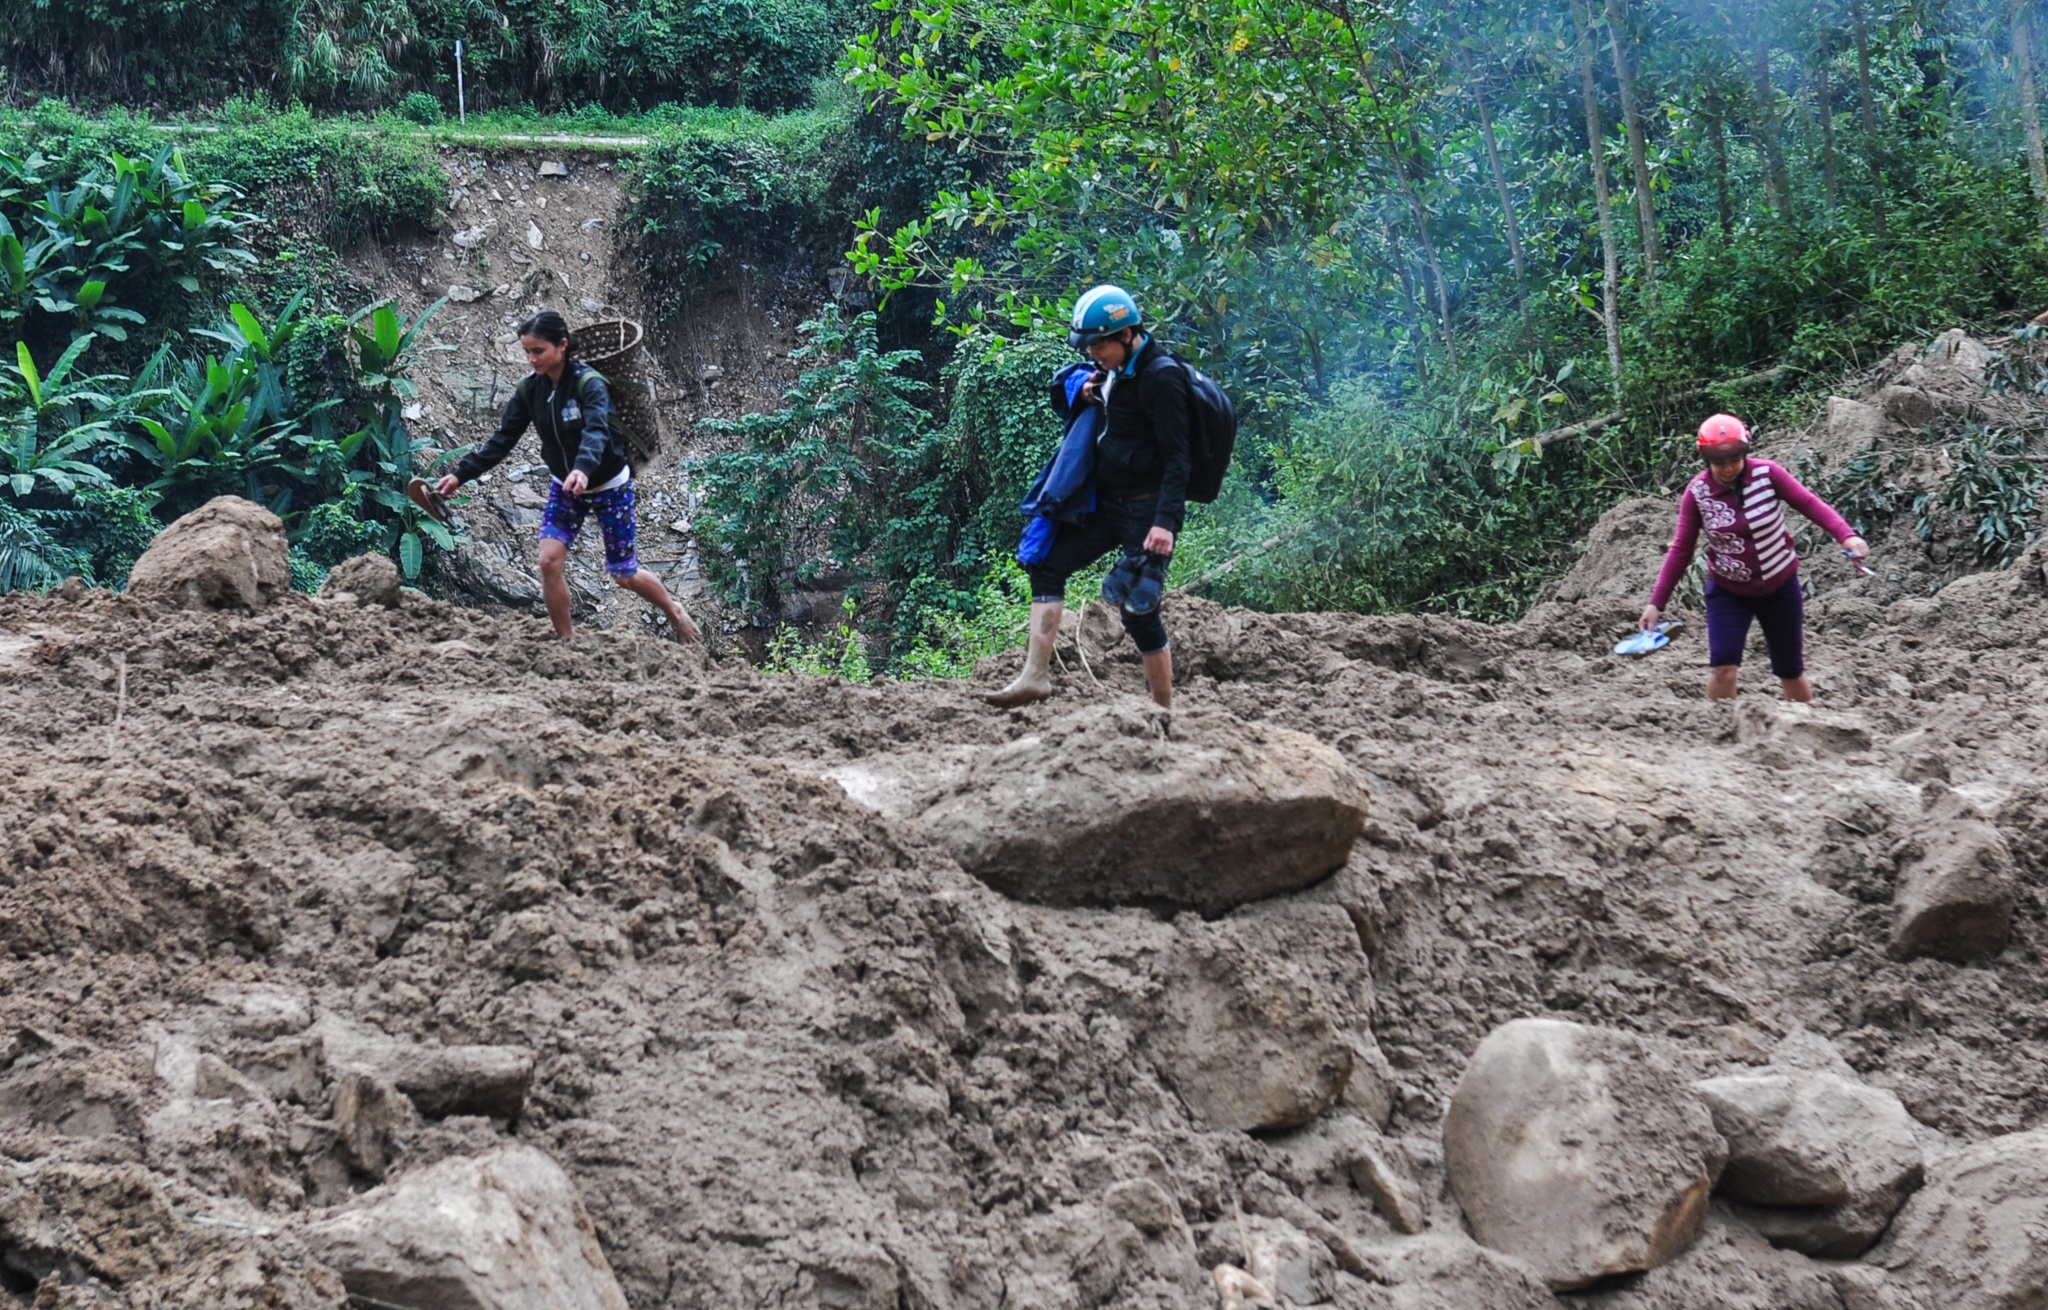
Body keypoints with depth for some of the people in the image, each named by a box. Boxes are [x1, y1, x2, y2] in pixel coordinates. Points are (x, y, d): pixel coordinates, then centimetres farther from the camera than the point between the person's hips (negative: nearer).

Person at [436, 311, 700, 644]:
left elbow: (596, 432, -43)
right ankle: (566, 642, 2)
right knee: (549, 561, -14)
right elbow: (502, 440, -8)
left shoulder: (590, 383, -26)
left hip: (609, 487, -5)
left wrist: (583, 469, -63)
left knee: (624, 574, 5)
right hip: (565, 488, 5)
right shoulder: (529, 390, -9)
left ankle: (676, 613, 34)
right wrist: (461, 474, -19)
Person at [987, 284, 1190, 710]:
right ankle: (1035, 675, -3)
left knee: (1138, 609, -7)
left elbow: (1177, 456, -20)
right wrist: (1091, 396, 3)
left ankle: (1164, 711, 6)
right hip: (1108, 500, 9)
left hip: (1147, 507, -9)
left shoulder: (1162, 376, -17)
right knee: (1048, 565, 1)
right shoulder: (1116, 369, 9)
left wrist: (1166, 521, -28)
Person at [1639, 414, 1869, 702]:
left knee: (1791, 672, 11)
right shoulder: (1696, 493, -13)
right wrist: (1657, 603, -9)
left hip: (1779, 588, 0)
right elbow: (1681, 550, -7)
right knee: (1722, 668, -18)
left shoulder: (1767, 474, -15)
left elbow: (1810, 503, -14)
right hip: (1728, 592, 0)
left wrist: (1846, 536, -31)